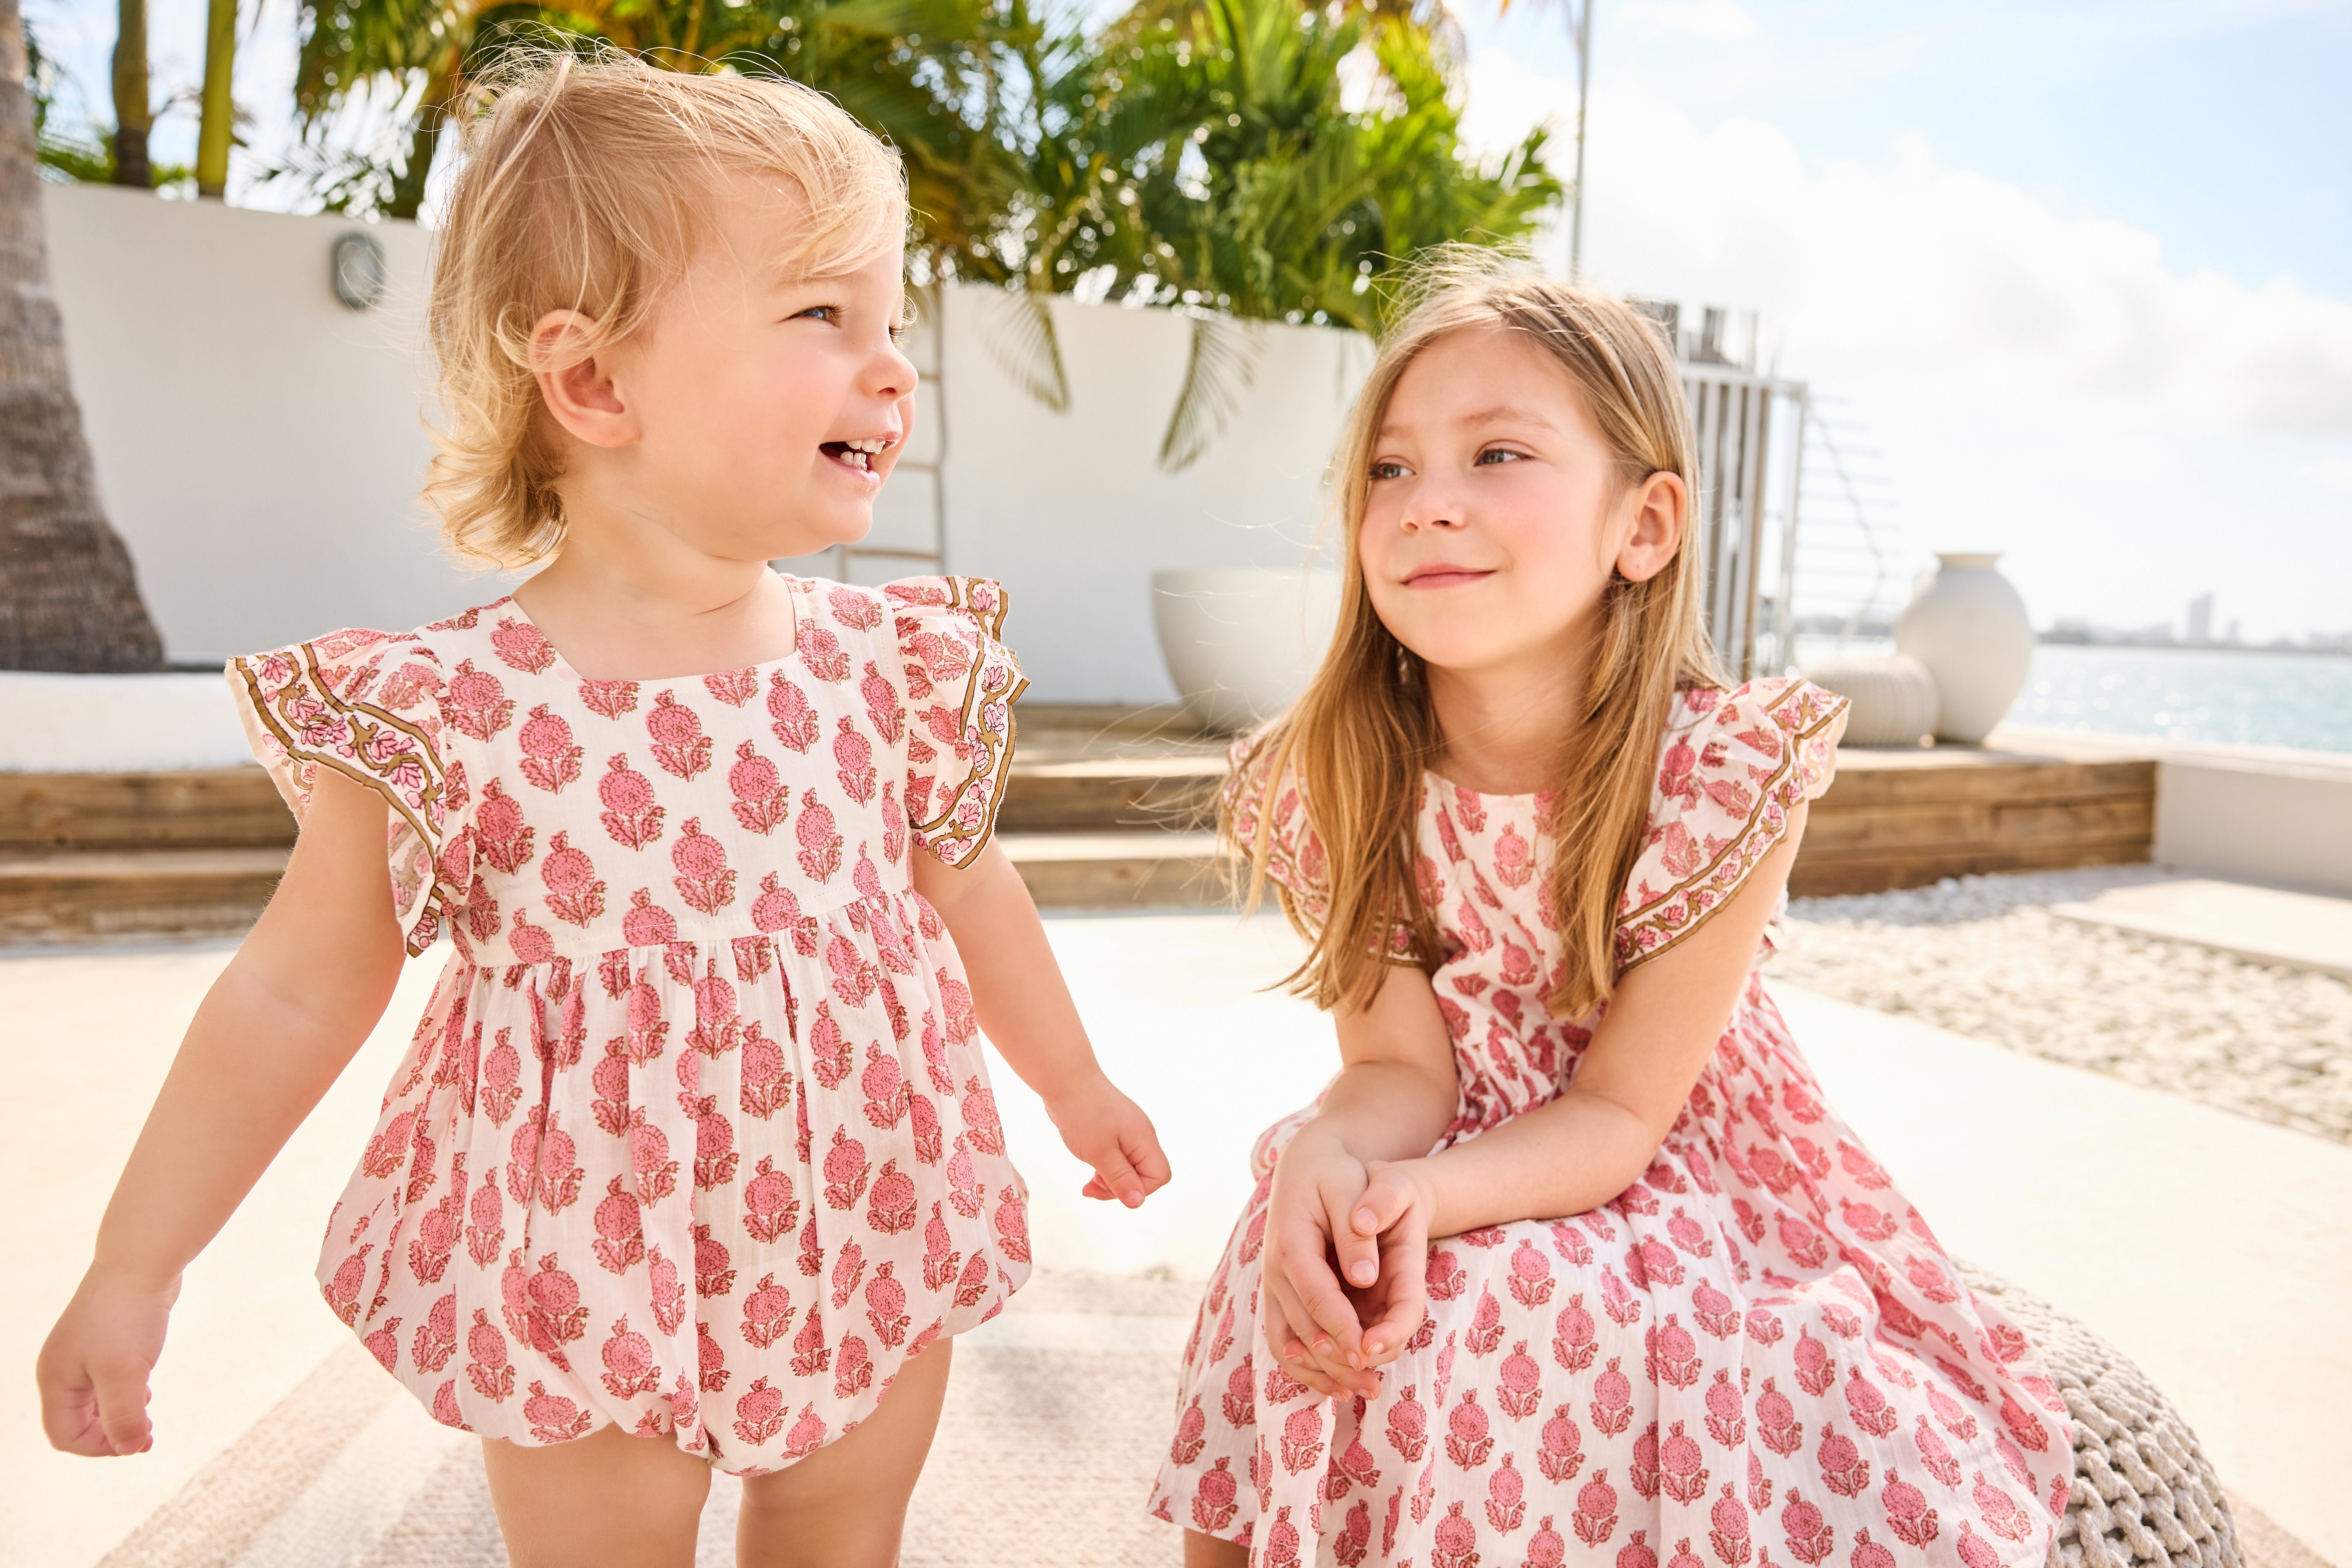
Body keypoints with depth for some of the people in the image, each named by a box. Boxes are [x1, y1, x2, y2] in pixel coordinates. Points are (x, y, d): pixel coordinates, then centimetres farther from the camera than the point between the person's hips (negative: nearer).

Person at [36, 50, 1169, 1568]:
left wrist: (1077, 1085, 17)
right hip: (590, 1275, -2)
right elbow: (296, 994, -6)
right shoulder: (439, 709, -19)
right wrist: (134, 1272, 1)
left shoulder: (898, 664, -11)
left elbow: (968, 891, 5)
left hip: (877, 1251, 3)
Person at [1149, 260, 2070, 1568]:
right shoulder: (1327, 782, -17)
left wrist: (1424, 1196, -35)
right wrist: (1322, 1158, -34)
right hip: (1424, 1174, 2)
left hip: (1669, 1177, -1)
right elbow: (1401, 1062, -12)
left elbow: (1620, 1110, -18)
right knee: (1304, 1304, -21)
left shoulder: (1735, 773, -23)